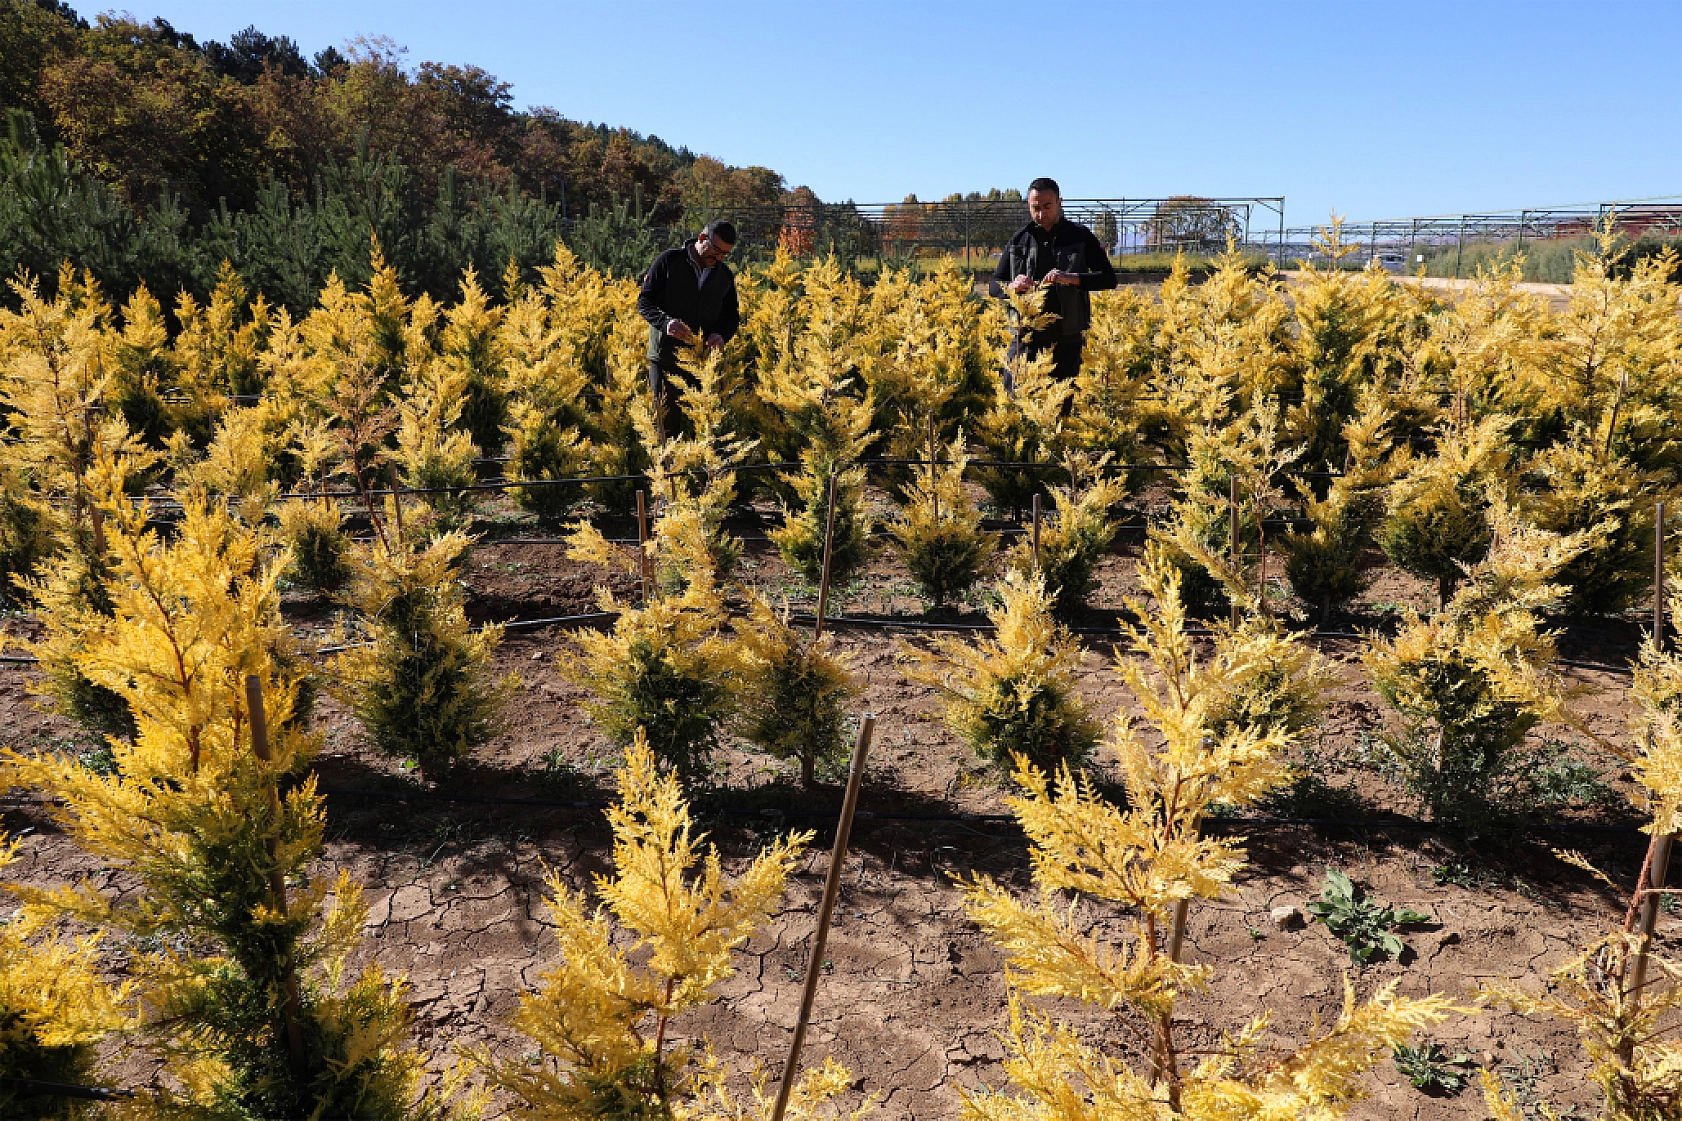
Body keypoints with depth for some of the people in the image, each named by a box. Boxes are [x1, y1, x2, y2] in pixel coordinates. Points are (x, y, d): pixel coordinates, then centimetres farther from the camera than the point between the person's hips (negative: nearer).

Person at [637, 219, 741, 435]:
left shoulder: (725, 275, 12)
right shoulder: (669, 261, 0)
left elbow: (732, 316, 18)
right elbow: (644, 301, -2)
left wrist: (722, 335, -6)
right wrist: (665, 321, -23)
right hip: (665, 360, -3)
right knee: (664, 423, -1)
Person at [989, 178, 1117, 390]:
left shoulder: (1080, 237, 4)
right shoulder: (1018, 240, 10)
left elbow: (1109, 278, -2)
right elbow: (994, 285, 12)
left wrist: (1071, 278, -19)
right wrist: (1012, 286, -13)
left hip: (1066, 340, -1)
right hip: (1026, 338, 1)